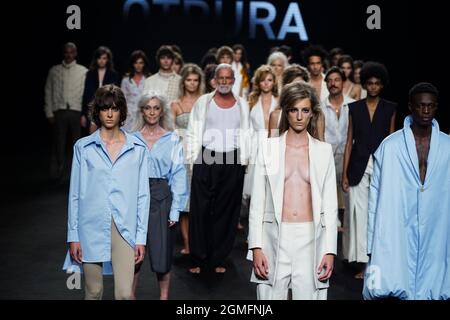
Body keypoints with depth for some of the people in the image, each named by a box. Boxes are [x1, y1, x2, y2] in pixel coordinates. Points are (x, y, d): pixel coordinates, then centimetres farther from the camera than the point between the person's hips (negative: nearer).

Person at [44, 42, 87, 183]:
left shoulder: (83, 71, 5)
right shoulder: (54, 71, 10)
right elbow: (48, 92, 9)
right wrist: (49, 113, 2)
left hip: (77, 112, -1)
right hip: (59, 112, 1)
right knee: (60, 143, -1)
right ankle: (61, 172, 5)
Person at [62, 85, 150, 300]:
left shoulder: (137, 149, 3)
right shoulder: (83, 147, 2)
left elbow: (142, 194, 4)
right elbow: (75, 193, 4)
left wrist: (141, 237, 0)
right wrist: (73, 236, 0)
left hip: (124, 228, 0)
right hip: (92, 227, 0)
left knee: (125, 294, -7)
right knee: (93, 292, 11)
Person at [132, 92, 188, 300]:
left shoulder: (172, 140, 3)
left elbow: (178, 175, 0)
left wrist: (175, 210, -7)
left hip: (161, 197, -1)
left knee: (161, 252, 0)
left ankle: (164, 296, 16)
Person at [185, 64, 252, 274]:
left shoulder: (242, 105, 10)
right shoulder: (203, 102, 5)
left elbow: (246, 135, 10)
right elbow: (193, 132, 5)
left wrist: (245, 160, 1)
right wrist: (192, 158, -2)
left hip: (232, 163, 2)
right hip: (206, 160, -1)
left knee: (226, 210, 5)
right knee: (201, 209, -1)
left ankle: (218, 259, 16)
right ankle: (198, 259, 8)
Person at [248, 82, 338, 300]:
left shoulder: (323, 151, 9)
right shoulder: (268, 147, 7)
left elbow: (330, 205, 7)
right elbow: (257, 202, 5)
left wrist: (329, 250, 0)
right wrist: (256, 247, -3)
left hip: (310, 240, 0)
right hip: (275, 238, 0)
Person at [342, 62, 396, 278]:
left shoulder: (390, 109, 6)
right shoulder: (354, 108, 7)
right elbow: (349, 141, 7)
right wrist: (345, 173, 2)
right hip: (359, 167, 1)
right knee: (359, 213, 0)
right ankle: (364, 262, 8)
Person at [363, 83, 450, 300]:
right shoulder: (390, 146, -2)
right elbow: (377, 194, 1)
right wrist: (373, 242, 0)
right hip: (397, 235, -2)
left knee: (431, 290, 5)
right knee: (389, 289, -2)